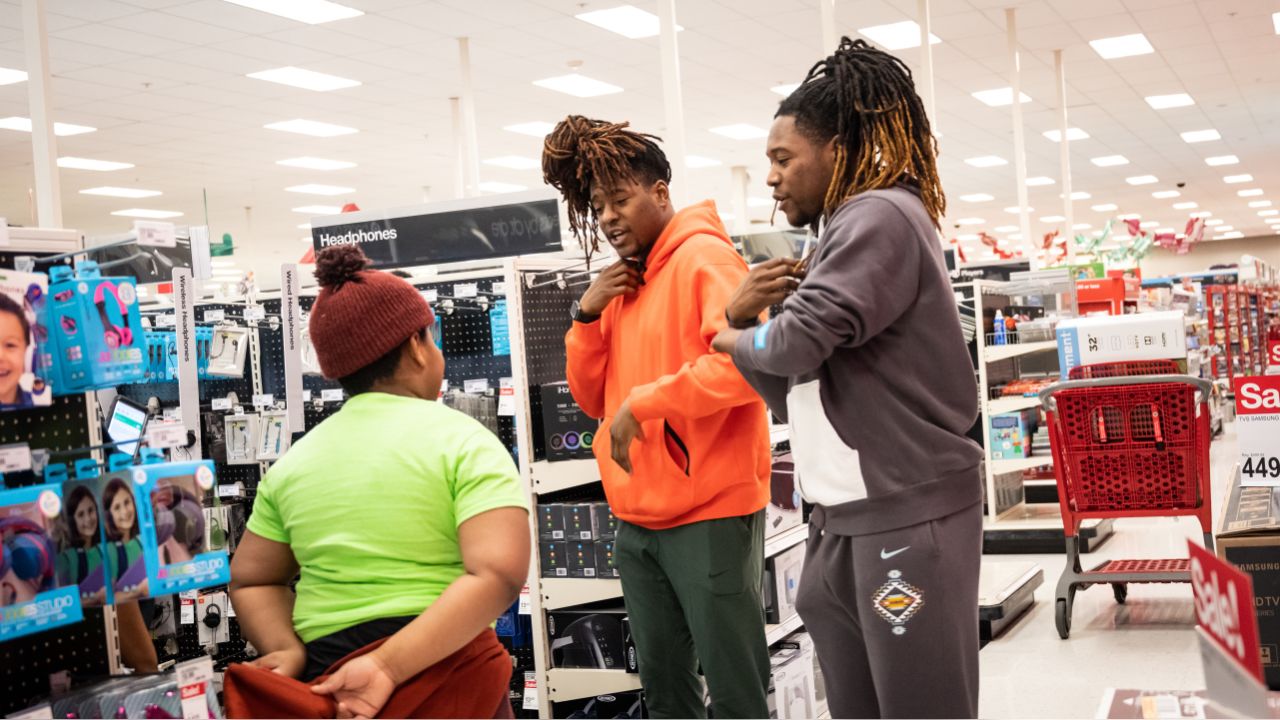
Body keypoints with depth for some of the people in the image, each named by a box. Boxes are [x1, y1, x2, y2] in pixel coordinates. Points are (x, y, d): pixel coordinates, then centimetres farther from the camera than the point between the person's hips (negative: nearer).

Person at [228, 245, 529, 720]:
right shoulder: (462, 440, -8)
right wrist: (388, 667, -23)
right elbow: (497, 575, -20)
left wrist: (289, 651, -5)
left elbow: (252, 580, 10)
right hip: (445, 677, -4)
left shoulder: (292, 463, 7)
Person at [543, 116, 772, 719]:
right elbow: (593, 400, 15)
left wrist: (642, 403, -20)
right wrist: (588, 316, 0)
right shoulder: (621, 284, 14)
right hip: (637, 521, 8)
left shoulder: (704, 258, -9)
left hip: (709, 515, -8)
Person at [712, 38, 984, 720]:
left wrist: (730, 335, 0)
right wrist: (744, 318, 2)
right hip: (845, 517, 10)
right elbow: (794, 392, 19)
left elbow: (799, 342, -21)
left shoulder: (880, 216, -10)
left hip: (907, 514, -9)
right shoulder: (842, 236, 19)